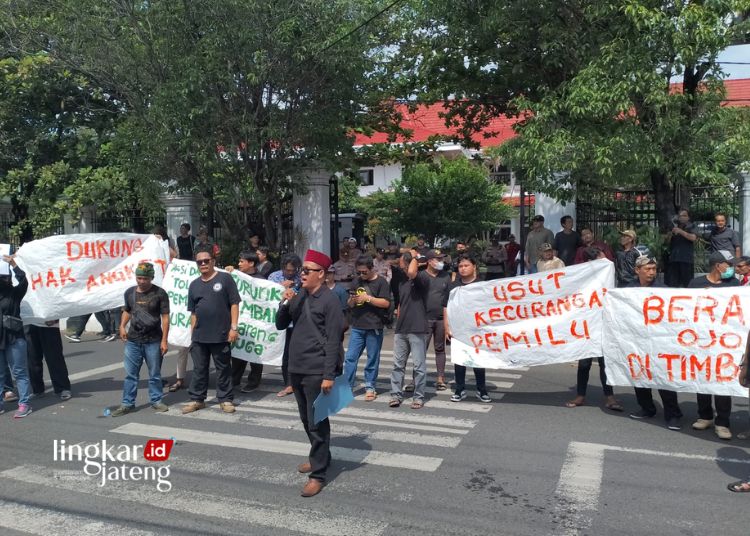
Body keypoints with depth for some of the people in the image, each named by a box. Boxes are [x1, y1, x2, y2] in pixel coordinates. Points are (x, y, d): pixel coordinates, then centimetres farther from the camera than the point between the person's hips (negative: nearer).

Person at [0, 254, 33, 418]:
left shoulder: (14, 293, -1)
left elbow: (24, 281, -17)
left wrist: (13, 264, -26)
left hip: (14, 339, -4)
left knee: (20, 372, 0)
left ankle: (24, 404, 3)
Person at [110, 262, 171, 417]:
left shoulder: (159, 293, -6)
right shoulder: (129, 292, 6)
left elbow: (165, 318, -6)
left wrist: (164, 340, -10)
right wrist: (122, 326, 5)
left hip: (153, 341, -3)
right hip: (132, 340, 3)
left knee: (154, 374, 7)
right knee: (130, 374, 7)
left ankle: (156, 401, 20)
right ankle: (127, 404, 16)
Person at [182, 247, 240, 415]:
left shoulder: (225, 278, -2)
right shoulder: (194, 285, 12)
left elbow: (234, 304, -5)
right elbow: (193, 312, 16)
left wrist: (233, 327, -10)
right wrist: (193, 332, 11)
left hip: (221, 335, -4)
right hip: (199, 336, 4)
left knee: (223, 369, 6)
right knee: (199, 369, 11)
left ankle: (225, 399, 16)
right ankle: (197, 399, 22)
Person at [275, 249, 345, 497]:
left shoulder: (329, 300, -12)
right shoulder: (299, 297, 8)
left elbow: (333, 341, -15)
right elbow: (280, 325, 12)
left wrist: (329, 375, -19)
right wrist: (285, 304, -6)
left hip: (317, 372, -7)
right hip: (296, 369, 7)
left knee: (317, 423, -1)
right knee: (306, 420, 19)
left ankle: (318, 474, 8)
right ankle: (320, 456, 37)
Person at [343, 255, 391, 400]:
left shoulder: (381, 282, -3)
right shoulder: (356, 281, 11)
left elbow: (386, 303, -10)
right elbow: (350, 304, 16)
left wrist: (368, 298, -16)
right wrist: (352, 300, -7)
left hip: (374, 327, -4)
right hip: (357, 326, 4)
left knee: (372, 359, 5)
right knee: (350, 357, 2)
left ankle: (370, 387, 16)